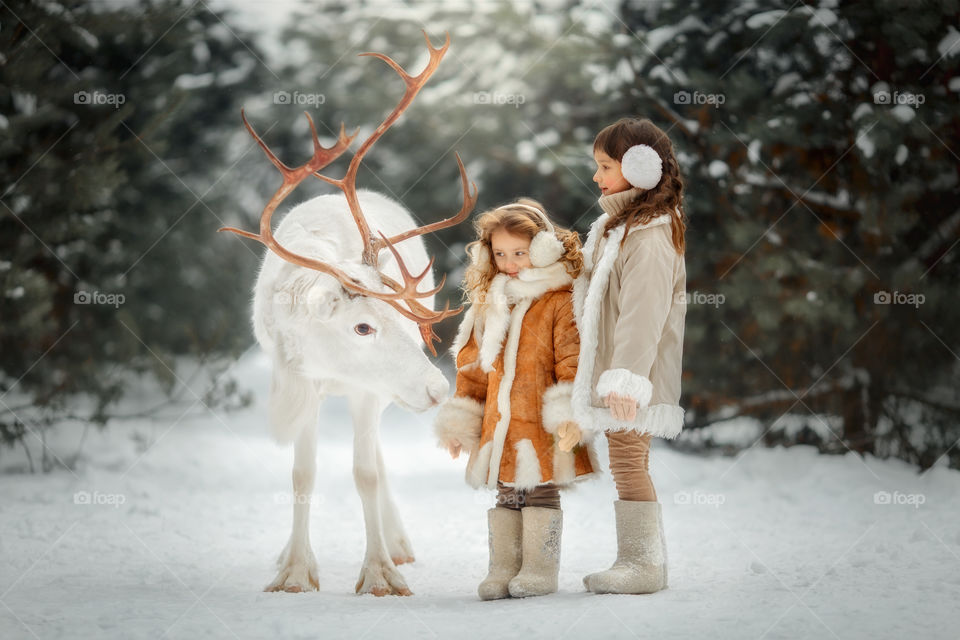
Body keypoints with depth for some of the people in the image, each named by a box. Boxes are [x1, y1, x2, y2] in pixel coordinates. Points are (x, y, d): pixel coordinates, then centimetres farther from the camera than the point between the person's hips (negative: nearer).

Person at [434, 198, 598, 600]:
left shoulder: (559, 302, -6)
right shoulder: (488, 304, 14)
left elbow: (572, 362, -11)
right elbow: (472, 365, 18)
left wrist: (567, 412, -20)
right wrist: (460, 419, 15)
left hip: (542, 425, -6)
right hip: (498, 423, 6)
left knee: (541, 493, 1)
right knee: (504, 497, 11)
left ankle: (539, 571, 8)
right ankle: (503, 570, 17)